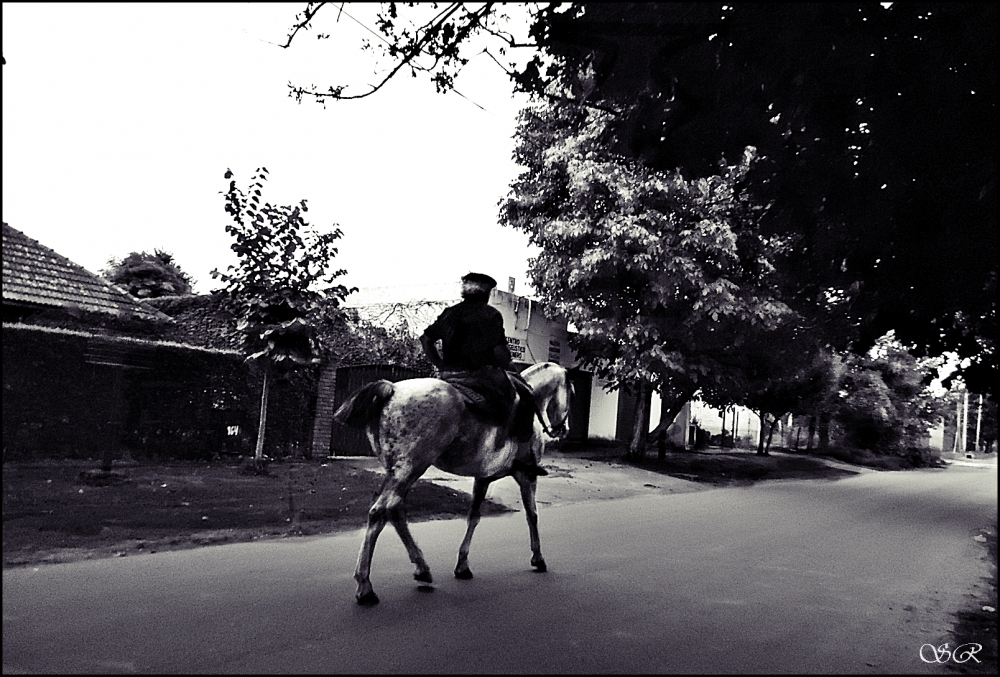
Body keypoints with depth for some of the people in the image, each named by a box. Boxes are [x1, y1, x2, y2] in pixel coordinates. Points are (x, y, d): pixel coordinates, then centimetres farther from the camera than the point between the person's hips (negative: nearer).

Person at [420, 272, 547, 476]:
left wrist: (440, 365, 18)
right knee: (524, 395, 7)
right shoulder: (490, 314, -7)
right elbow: (500, 351, -14)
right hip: (479, 373, -7)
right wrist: (509, 366, 6)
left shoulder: (449, 313, 13)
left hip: (449, 374, 8)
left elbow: (425, 338, 14)